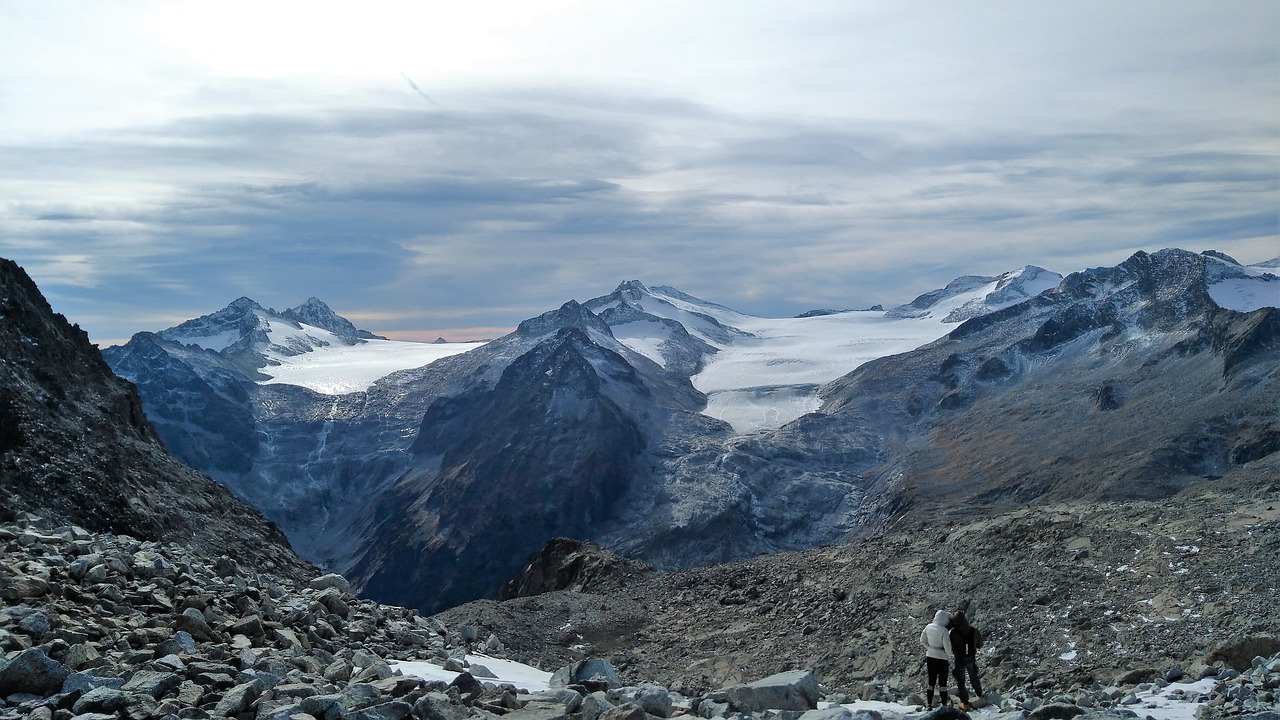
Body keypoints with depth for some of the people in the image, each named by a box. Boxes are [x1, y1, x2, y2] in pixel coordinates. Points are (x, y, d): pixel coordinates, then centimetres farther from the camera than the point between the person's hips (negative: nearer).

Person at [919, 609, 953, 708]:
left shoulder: (928, 627, -6)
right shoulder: (944, 631, -23)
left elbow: (922, 641, 5)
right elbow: (947, 647, -20)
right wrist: (950, 655, 0)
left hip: (930, 657, 5)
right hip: (942, 658, -5)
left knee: (931, 682, 16)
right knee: (943, 683, 9)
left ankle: (930, 705, 21)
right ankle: (944, 705, 16)